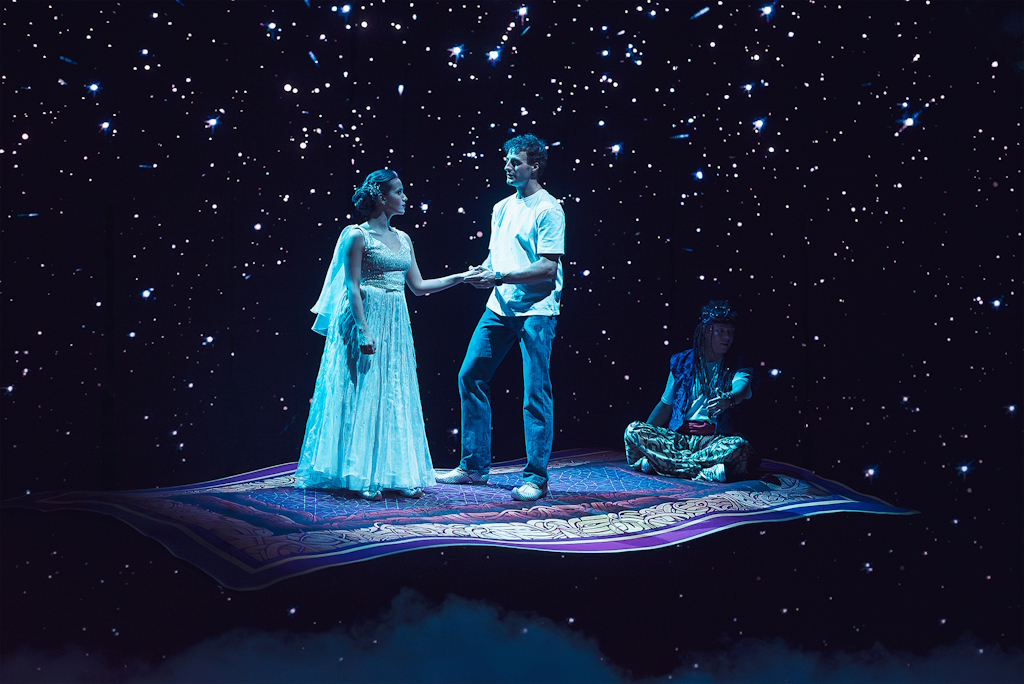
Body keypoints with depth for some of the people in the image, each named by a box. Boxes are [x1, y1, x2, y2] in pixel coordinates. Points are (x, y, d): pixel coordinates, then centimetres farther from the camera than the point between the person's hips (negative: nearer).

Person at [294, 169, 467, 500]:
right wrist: (364, 331, -19)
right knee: (364, 396, -4)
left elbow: (419, 286, 15)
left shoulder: (403, 239, 13)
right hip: (367, 320, -7)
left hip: (396, 324, 7)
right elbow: (353, 288, -12)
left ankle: (398, 474, 11)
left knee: (396, 398, 6)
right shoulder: (358, 236, -7)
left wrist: (460, 277, 9)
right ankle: (363, 477, 1)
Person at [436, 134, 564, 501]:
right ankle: (474, 466, 18)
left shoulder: (548, 209, -8)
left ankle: (536, 477, 2)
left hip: (536, 310, -8)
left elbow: (548, 268, -15)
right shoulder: (501, 208, 16)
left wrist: (498, 277, -18)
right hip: (499, 307, 8)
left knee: (535, 392, -5)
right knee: (470, 376, 7)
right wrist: (483, 270, 0)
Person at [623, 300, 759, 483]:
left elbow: (743, 387, -18)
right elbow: (666, 404, 16)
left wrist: (729, 399, -43)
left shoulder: (736, 365, 6)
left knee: (740, 446, -36)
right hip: (677, 437, 2)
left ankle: (658, 462, -33)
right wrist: (645, 434, 2)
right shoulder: (682, 362, 13)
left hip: (713, 440, -2)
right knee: (633, 430, -22)